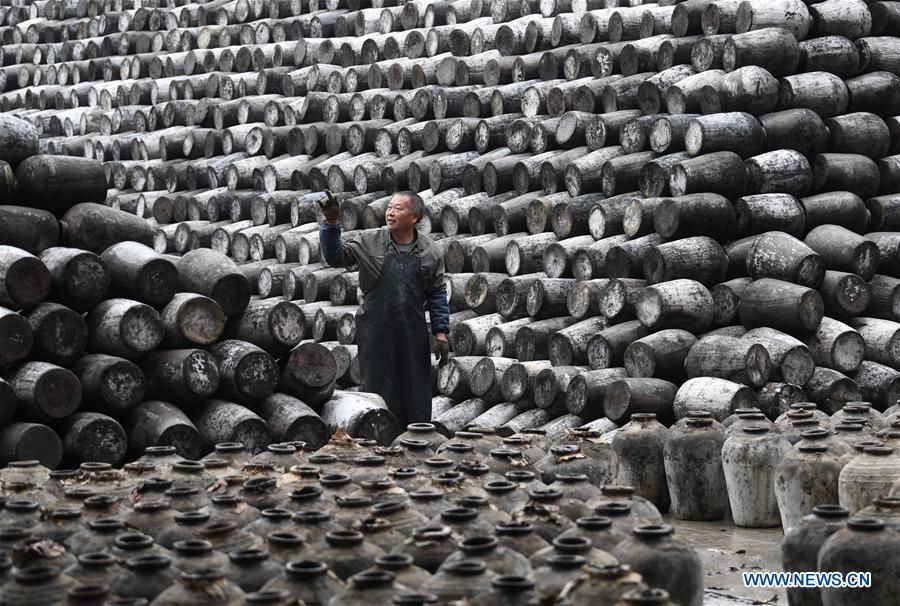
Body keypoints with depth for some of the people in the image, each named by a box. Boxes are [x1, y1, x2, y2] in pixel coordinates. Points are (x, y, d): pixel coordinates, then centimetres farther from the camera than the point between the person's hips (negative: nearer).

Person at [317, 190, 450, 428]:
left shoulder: (431, 251, 2)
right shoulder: (369, 241, -1)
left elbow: (437, 294, 6)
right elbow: (336, 257, -5)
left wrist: (441, 334, 1)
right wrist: (331, 223, -18)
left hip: (413, 335, 2)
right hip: (375, 334, -1)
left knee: (416, 398, 8)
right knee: (377, 392, 4)